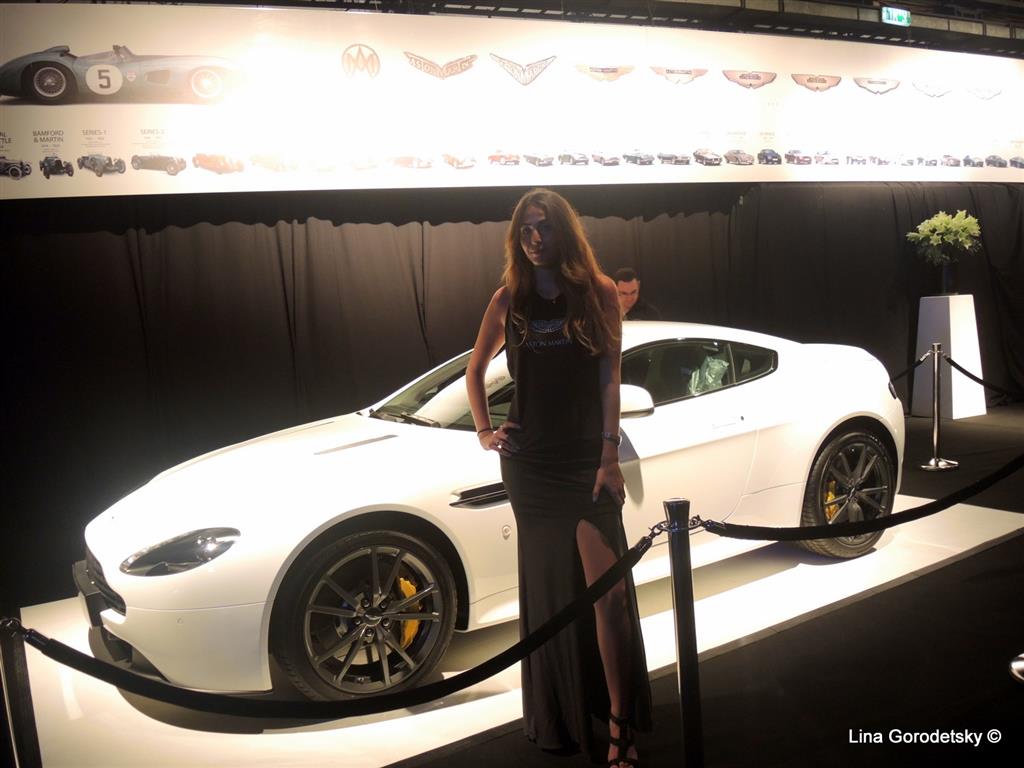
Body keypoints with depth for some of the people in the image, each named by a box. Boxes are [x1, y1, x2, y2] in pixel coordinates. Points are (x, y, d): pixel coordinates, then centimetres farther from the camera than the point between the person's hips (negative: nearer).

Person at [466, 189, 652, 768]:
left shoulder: (599, 292, 0)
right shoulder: (509, 299, 7)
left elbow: (610, 378, -4)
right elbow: (476, 369, 19)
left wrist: (610, 455, -11)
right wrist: (485, 431, 7)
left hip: (587, 458, -2)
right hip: (529, 460, 2)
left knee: (607, 591, -9)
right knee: (547, 589, 11)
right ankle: (560, 718, 26)